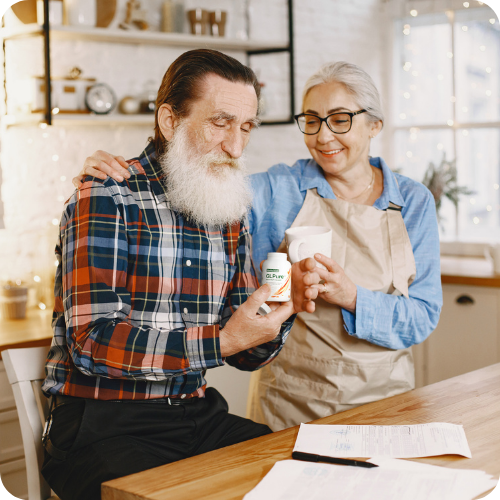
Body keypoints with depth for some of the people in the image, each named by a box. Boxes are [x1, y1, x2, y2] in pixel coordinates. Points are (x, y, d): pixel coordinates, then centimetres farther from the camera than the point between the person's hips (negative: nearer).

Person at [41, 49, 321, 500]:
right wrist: (219, 341, -26)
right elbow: (91, 343, -19)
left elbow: (246, 356, 13)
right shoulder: (105, 200, -9)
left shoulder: (230, 217, 11)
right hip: (103, 425, -6)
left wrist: (284, 308, -9)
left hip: (199, 414, 6)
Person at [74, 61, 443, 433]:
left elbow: (423, 318, -4)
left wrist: (352, 297, -20)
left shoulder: (414, 202, 1)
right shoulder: (278, 190, -2)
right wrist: (120, 175, -25)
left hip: (384, 398, 1)